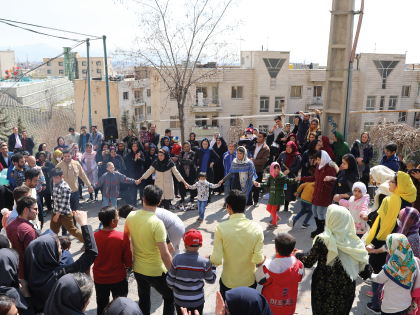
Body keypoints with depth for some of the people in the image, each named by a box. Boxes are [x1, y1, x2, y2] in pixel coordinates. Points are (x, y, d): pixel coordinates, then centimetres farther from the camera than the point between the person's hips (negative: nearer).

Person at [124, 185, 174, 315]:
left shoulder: (131, 216, -9)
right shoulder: (157, 223, -27)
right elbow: (165, 254, -26)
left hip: (137, 269, 6)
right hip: (155, 271, -5)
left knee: (143, 299, 26)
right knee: (170, 297, 18)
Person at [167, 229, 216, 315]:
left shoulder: (177, 260, -20)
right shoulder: (204, 262, -19)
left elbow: (170, 281, -10)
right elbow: (211, 280, -3)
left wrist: (172, 287, 13)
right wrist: (211, 263, 7)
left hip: (180, 301, 0)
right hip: (197, 301, 0)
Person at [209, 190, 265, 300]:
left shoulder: (221, 228, -21)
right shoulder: (257, 228, -15)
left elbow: (217, 260, -19)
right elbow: (258, 259, -16)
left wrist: (210, 257, 2)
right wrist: (263, 258, 6)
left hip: (228, 282, -1)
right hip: (249, 282, 2)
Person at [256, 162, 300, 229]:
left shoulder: (282, 176, -14)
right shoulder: (270, 176, 1)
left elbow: (288, 181, -14)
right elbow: (267, 184, 12)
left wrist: (294, 180, -31)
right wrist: (259, 184, 6)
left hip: (279, 196, -6)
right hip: (272, 195, 6)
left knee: (273, 210, -1)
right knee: (268, 208, 16)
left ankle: (274, 224, 20)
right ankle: (276, 217, 41)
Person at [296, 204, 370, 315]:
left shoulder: (323, 240, -22)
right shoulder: (355, 243, -12)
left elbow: (307, 262, -13)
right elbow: (364, 273, -5)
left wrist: (298, 254, 7)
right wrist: (367, 273, 17)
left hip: (324, 290, -3)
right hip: (346, 292, 3)